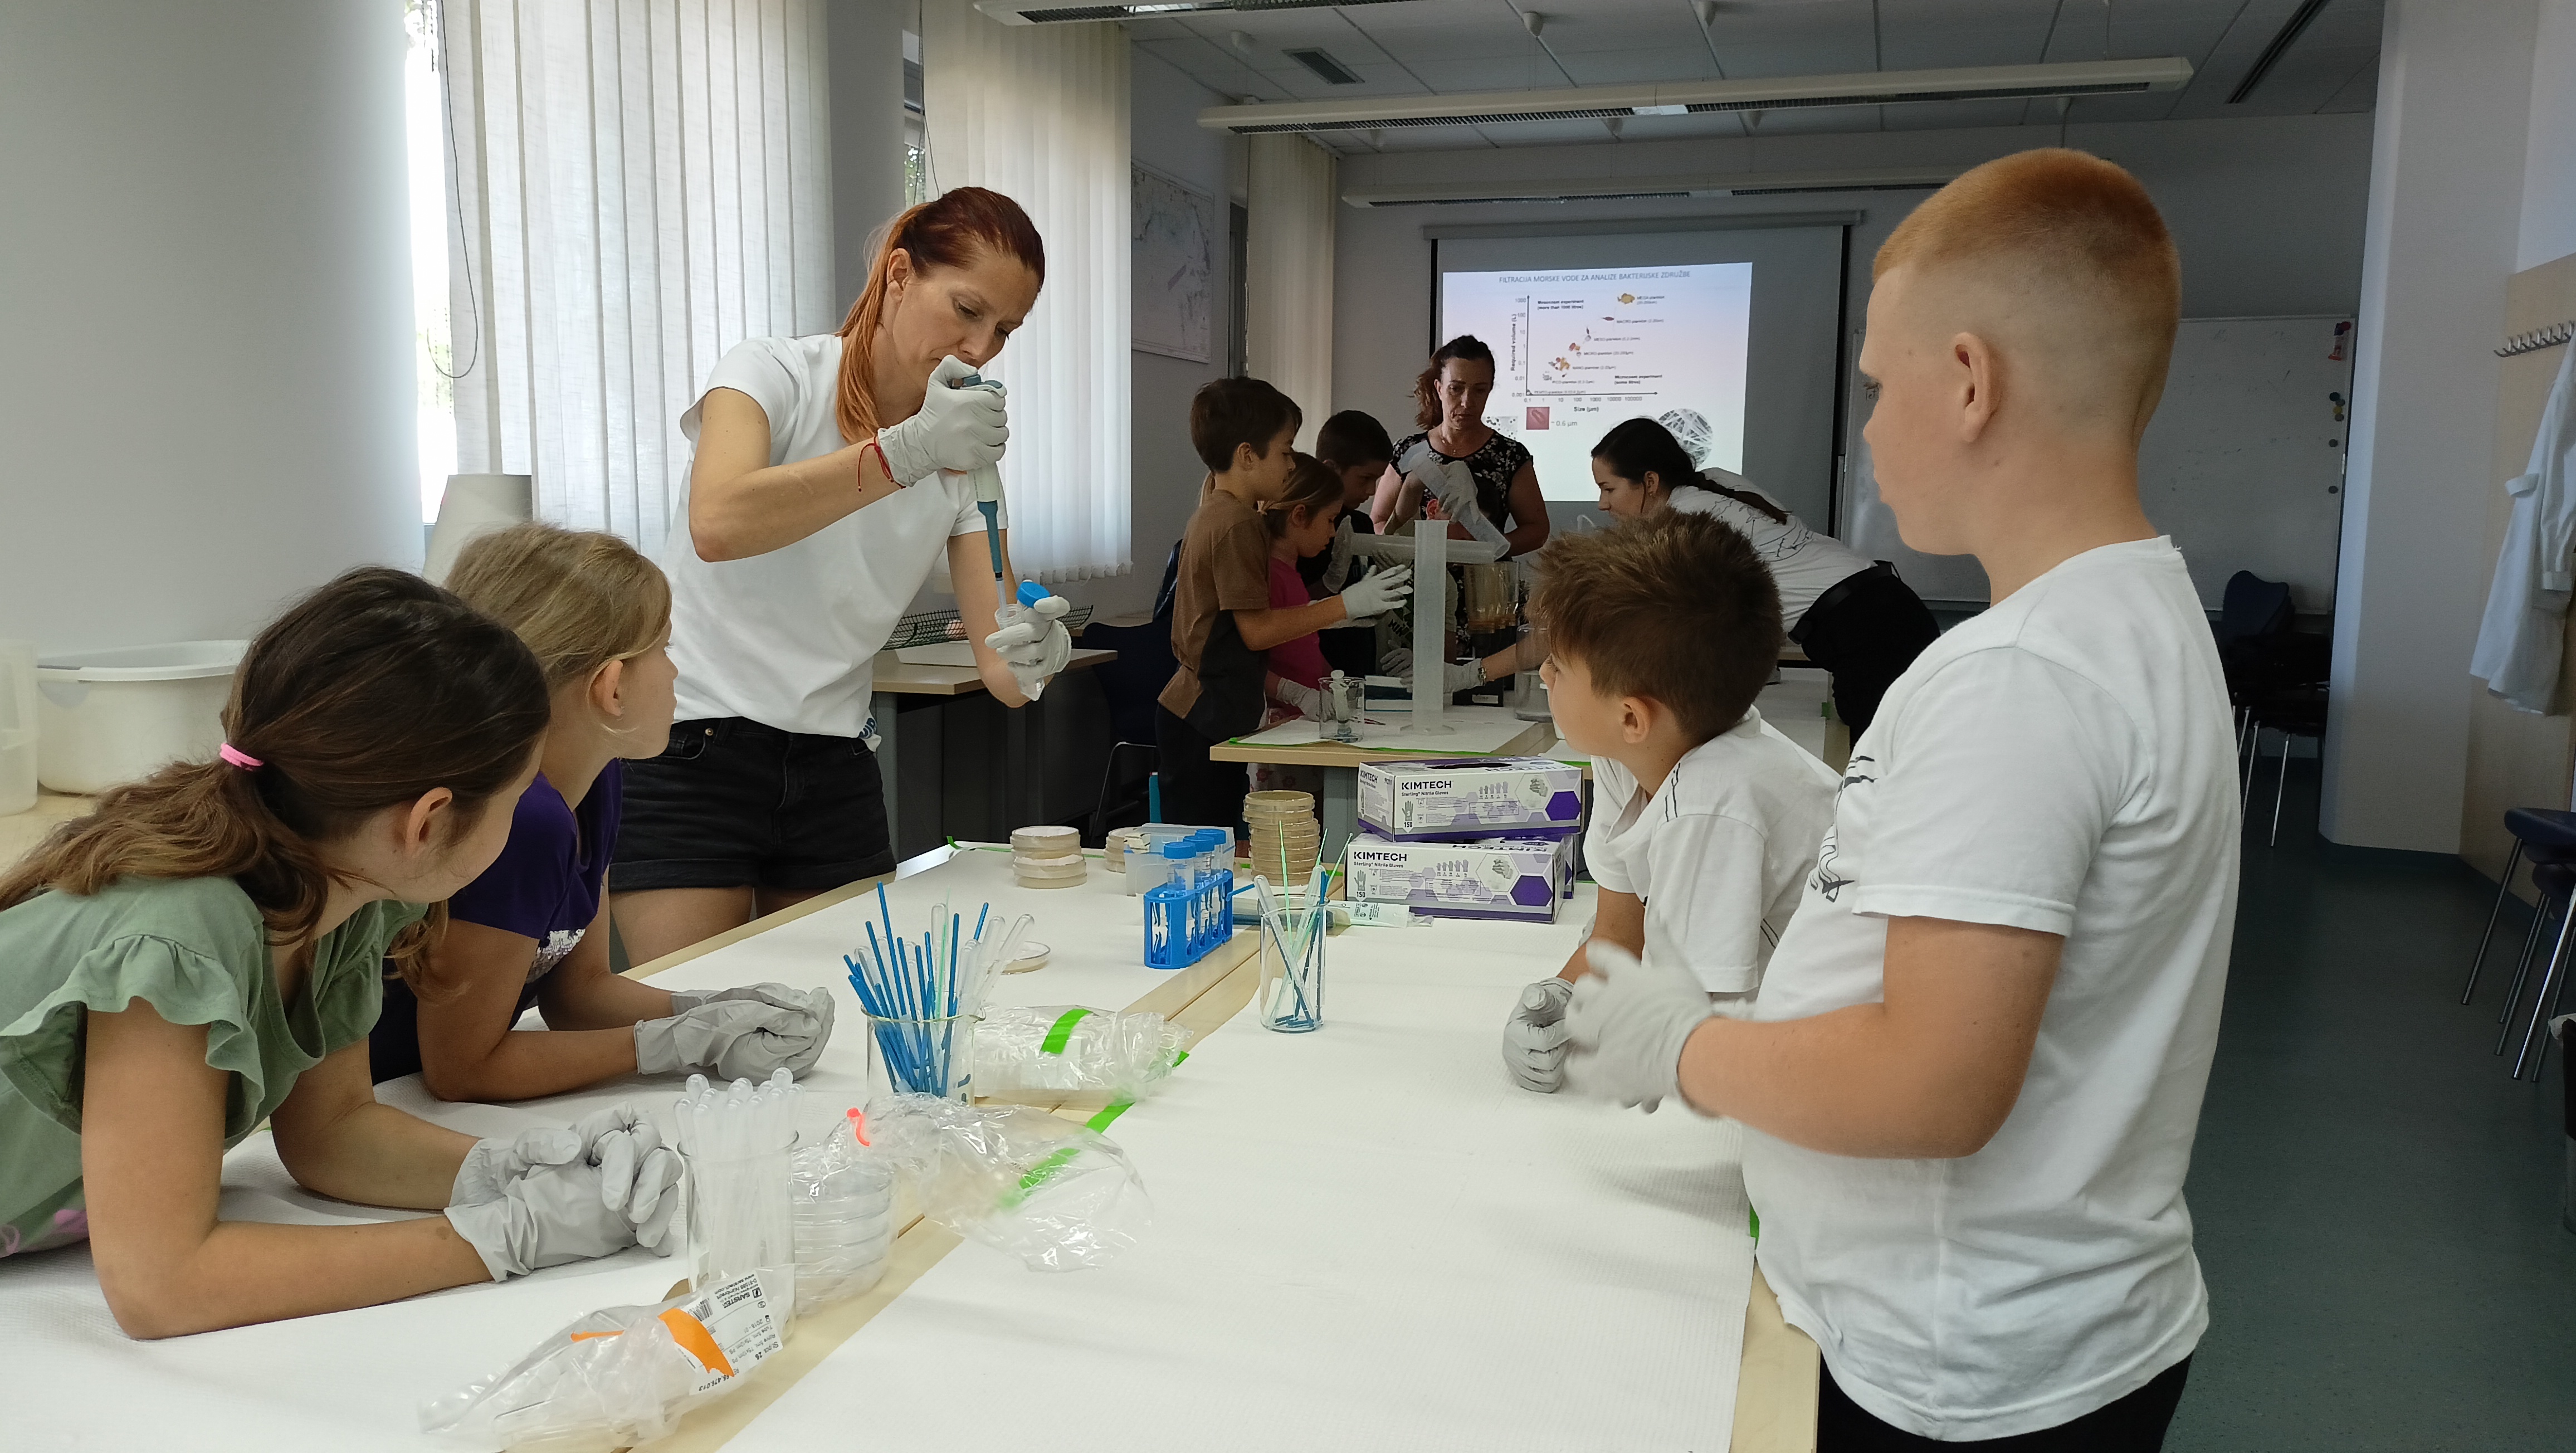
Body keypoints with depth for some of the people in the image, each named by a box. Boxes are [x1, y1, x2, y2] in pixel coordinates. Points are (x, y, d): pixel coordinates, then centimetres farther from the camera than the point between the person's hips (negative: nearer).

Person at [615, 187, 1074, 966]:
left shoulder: (961, 460, 6)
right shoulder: (775, 373, -7)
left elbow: (999, 671, -3)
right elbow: (718, 524, -30)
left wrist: (1028, 659, -26)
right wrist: (907, 450, -36)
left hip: (836, 775, 5)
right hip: (691, 755, -4)